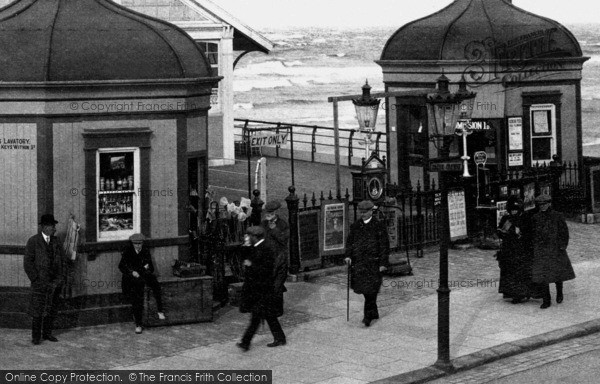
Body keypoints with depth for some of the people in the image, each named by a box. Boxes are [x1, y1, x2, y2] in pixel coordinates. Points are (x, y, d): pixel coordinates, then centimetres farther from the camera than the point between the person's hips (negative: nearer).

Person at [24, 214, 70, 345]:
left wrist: (61, 278, 2)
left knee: (51, 311, 8)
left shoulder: (55, 241, 11)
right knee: (37, 311, -5)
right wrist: (36, 280, -11)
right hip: (40, 283, -5)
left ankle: (47, 333, 19)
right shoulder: (33, 241, -4)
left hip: (55, 284, 5)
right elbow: (27, 263, -6)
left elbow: (64, 261, 14)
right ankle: (36, 336, 3)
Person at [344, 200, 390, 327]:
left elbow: (384, 245, -3)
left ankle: (368, 315, -9)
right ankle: (374, 312, 24)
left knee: (370, 289, -10)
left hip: (373, 262, -5)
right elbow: (349, 241, 14)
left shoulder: (379, 226, -2)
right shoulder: (355, 226, 11)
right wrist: (348, 255, -2)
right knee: (362, 287, 8)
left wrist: (383, 263, -8)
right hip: (358, 262, 5)